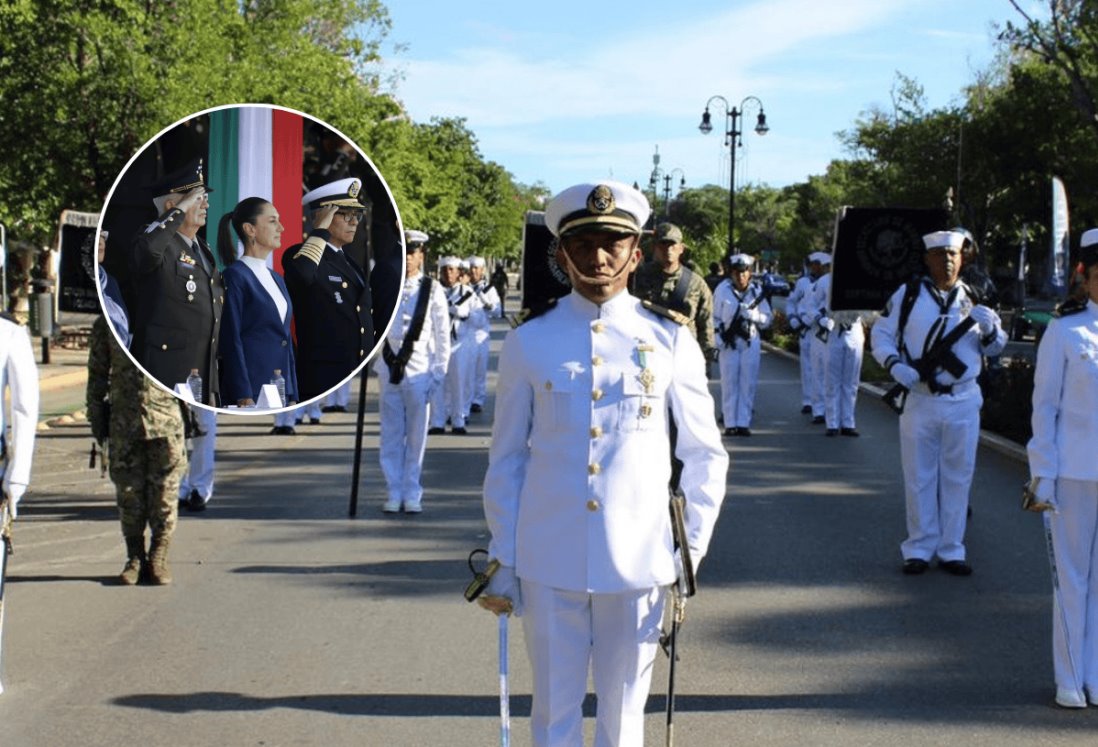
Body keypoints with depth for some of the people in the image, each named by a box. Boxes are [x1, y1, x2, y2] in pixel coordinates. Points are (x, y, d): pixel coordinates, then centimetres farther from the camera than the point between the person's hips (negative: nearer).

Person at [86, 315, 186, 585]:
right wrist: (97, 419, 8)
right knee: (129, 492, 5)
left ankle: (158, 559, 10)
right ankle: (135, 558, 15)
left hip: (165, 420, -1)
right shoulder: (105, 326, 7)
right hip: (123, 421, 1)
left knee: (165, 492, 0)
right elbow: (97, 375, 11)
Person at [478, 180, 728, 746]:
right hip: (548, 565, 0)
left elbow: (705, 455, 7)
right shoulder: (527, 344, 1)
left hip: (638, 564, 0)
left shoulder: (670, 342, 1)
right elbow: (506, 460, 6)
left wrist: (691, 548, 1)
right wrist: (502, 560, 3)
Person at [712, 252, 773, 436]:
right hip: (729, 341, -2)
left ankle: (744, 423, 5)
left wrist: (752, 315, -16)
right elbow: (714, 318, 0)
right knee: (729, 383, -2)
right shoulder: (723, 290, -5)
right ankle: (730, 424, 3)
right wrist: (716, 342, -8)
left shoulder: (757, 290, 1)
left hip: (750, 341, 2)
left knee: (748, 383, 0)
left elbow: (767, 318, 3)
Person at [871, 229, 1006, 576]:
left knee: (957, 478, 6)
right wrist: (894, 364, -13)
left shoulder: (973, 299, 7)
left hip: (963, 402, 2)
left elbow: (995, 347, 14)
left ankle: (951, 549, 15)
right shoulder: (908, 294, 0)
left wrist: (990, 329, -9)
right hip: (920, 401, -2)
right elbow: (881, 334, 4)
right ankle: (919, 548, 14)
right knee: (919, 477, 4)